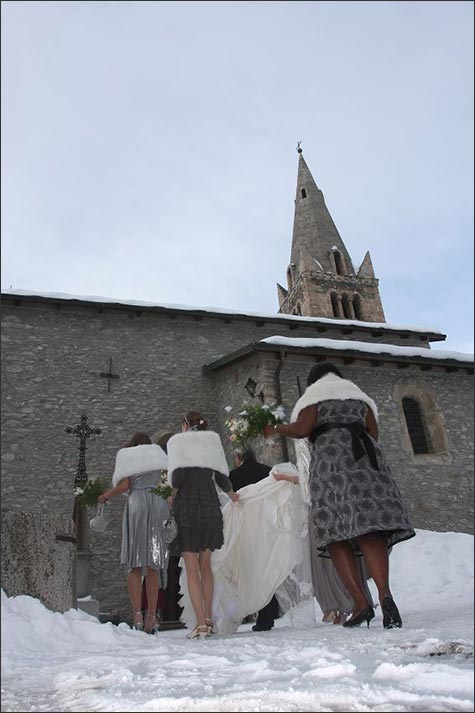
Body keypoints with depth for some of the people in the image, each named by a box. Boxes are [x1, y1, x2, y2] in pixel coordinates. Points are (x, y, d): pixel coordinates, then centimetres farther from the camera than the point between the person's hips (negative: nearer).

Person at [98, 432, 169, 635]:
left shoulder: (125, 455, 15)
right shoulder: (158, 453, 22)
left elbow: (123, 485, 2)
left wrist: (106, 495, 18)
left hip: (136, 504, -2)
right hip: (159, 505, 2)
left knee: (134, 563, 2)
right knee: (153, 563, 6)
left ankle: (137, 613, -11)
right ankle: (152, 615, 1)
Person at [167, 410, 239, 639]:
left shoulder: (177, 441, 1)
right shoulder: (212, 441, 9)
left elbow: (177, 476, -12)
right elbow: (222, 476, 7)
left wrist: (173, 488, 11)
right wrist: (231, 493, 27)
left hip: (186, 507, -3)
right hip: (210, 506, 3)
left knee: (192, 568, 1)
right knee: (206, 565, 15)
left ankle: (200, 623, -3)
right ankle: (208, 619, 18)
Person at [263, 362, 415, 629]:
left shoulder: (314, 395, 16)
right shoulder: (359, 394, 29)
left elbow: (302, 429, -1)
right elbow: (374, 434, 21)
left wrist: (276, 429, 15)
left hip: (330, 457, -3)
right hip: (366, 456, 3)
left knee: (337, 534, -5)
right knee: (370, 529, -10)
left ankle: (361, 601, -16)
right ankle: (384, 593, -30)